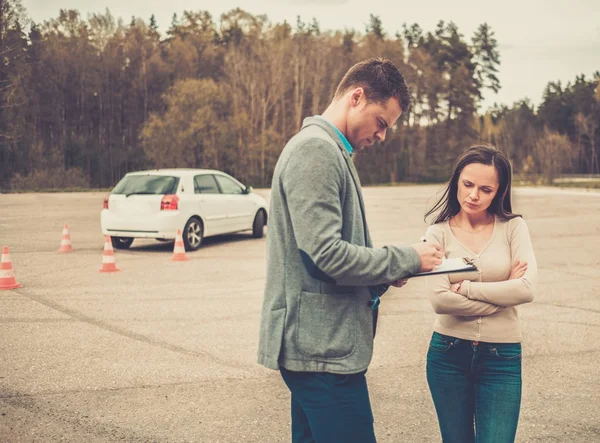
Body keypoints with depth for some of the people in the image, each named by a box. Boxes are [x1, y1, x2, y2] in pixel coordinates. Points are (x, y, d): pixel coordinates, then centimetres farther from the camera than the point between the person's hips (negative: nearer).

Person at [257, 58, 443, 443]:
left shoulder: (330, 151, 17)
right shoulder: (316, 150, -14)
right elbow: (327, 253, -22)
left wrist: (385, 274, 4)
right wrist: (407, 259, -12)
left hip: (314, 343, 10)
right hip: (323, 348, -10)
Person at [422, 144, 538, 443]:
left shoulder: (513, 227, -2)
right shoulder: (439, 233, -3)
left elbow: (526, 289, -15)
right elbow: (439, 300, -15)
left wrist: (464, 287, -14)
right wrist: (502, 295, -12)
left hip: (502, 357, 0)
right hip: (448, 355, 1)